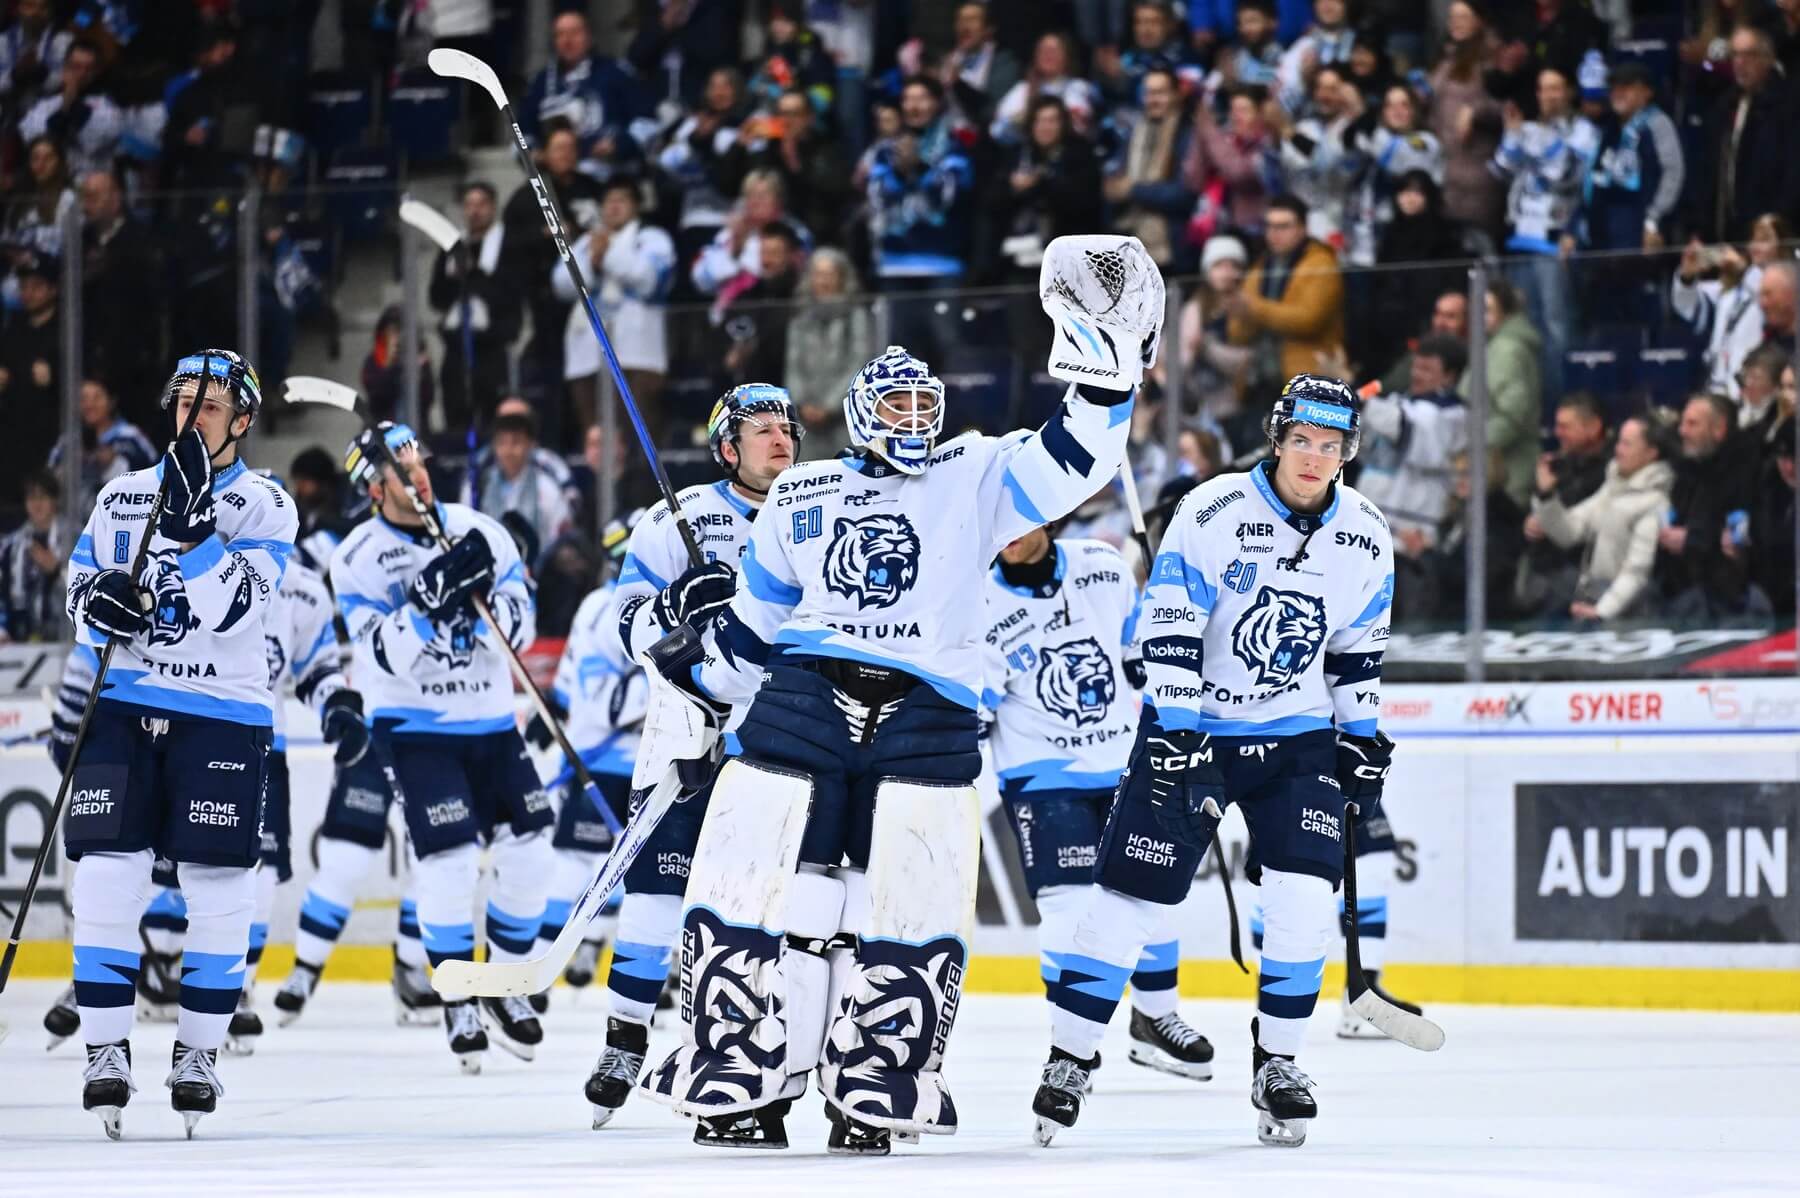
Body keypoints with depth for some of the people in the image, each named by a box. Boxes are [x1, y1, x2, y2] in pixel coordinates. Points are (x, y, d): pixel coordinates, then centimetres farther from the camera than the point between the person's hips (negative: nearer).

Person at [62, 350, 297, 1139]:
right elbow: (79, 581, 15)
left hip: (222, 714, -2)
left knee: (217, 888, -1)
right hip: (122, 706, 2)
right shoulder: (122, 496, 12)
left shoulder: (265, 506, 0)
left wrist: (193, 525, -26)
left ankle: (199, 1051, 11)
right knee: (108, 877, -6)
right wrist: (95, 598, -8)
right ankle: (106, 1049, 1)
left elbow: (236, 608, -14)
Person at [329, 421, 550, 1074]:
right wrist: (434, 592, -31)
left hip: (491, 721, 4)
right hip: (416, 728, -4)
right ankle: (459, 1005, 0)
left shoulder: (478, 531, -1)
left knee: (527, 852, 1)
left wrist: (485, 591, -23)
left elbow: (519, 629, -3)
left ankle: (506, 989, 20)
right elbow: (390, 655, -19)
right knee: (449, 860, -15)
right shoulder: (357, 559, -10)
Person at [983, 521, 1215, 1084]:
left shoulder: (1104, 568, -5)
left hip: (1126, 763, 4)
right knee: (1070, 902, -15)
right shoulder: (982, 601, -13)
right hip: (1042, 776, -4)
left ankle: (1156, 1017, 27)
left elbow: (1145, 649, 12)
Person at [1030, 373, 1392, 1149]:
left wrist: (1364, 749, 10)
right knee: (1132, 894, -4)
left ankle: (1275, 1063, 5)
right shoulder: (1213, 514, -16)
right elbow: (1170, 639, -17)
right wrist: (1178, 747, -21)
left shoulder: (1366, 539, -1)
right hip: (1191, 727, -3)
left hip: (1299, 738, 3)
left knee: (1304, 897, -12)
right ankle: (1069, 1059, 7)